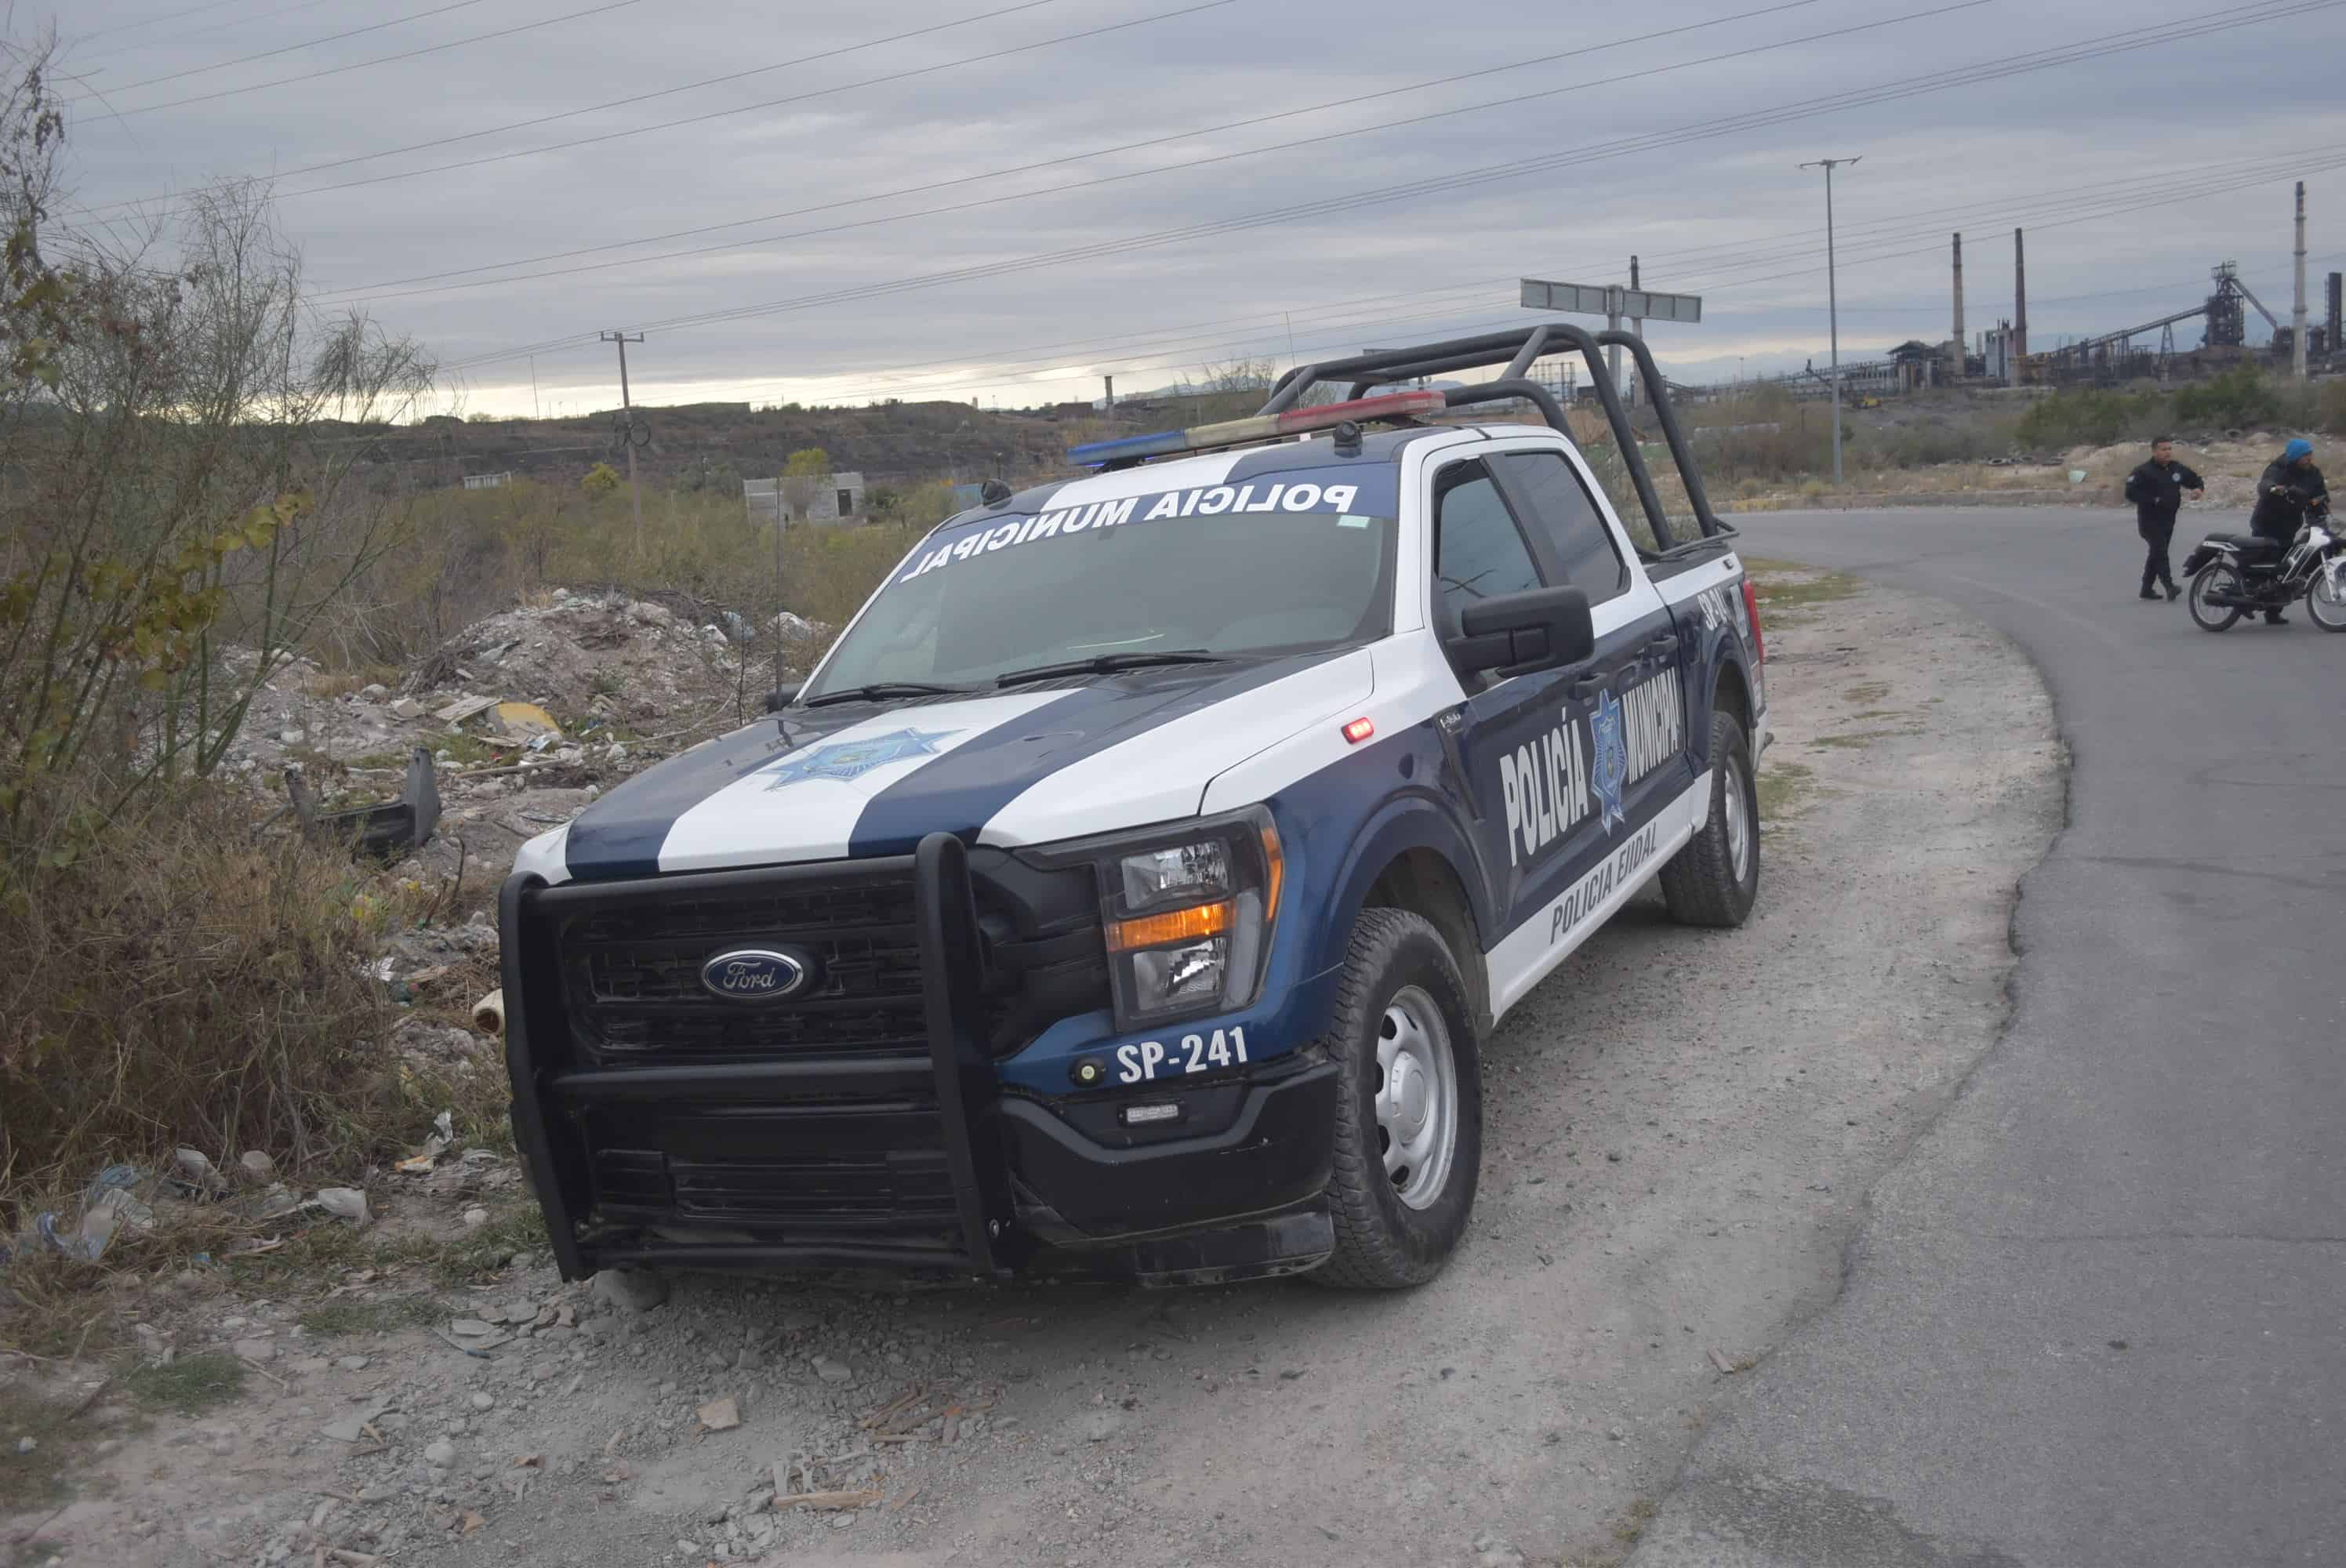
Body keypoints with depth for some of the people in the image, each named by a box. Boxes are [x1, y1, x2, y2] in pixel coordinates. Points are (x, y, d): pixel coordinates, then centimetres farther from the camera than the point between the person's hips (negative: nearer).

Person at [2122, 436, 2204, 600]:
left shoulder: (2177, 469, 8)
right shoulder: (2144, 472, -11)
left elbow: (2196, 480, 19)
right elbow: (2131, 493, -20)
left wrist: (2199, 488, -5)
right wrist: (2154, 501, -24)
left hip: (2168, 519, 7)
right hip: (2150, 520, -7)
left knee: (2157, 554, 14)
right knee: (2160, 552, -17)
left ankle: (2147, 589, 25)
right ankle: (2170, 587, -25)